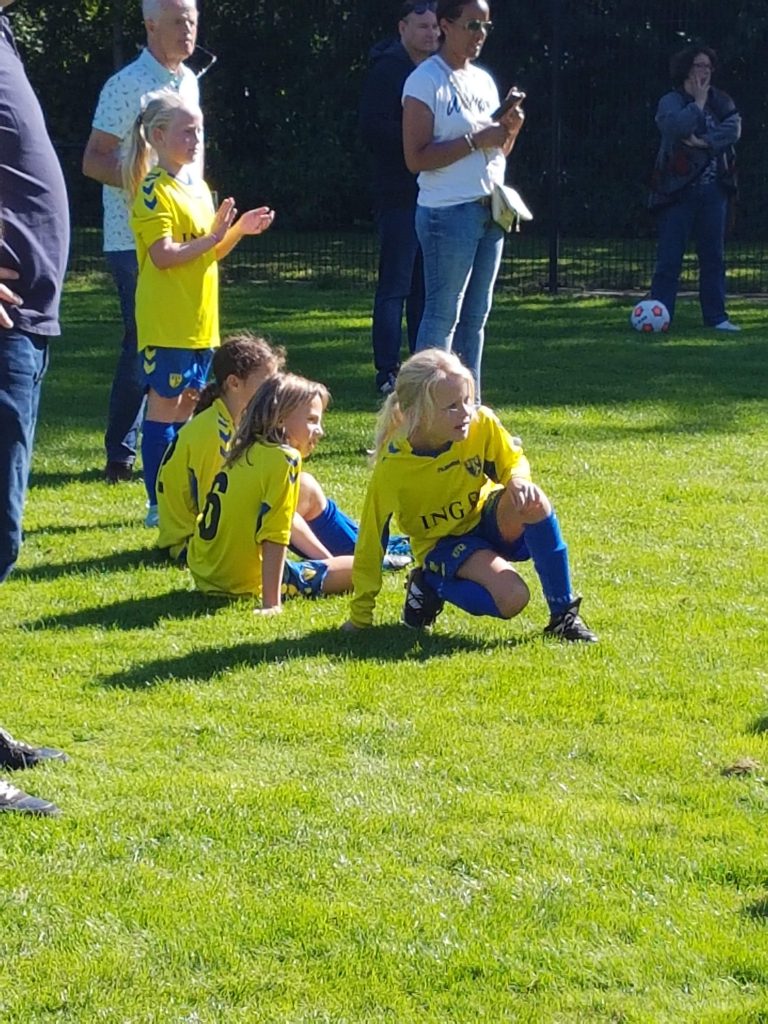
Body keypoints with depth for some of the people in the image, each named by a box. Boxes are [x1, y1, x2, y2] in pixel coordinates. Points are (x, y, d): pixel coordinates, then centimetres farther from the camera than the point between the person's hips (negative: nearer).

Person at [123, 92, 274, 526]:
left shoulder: (198, 187, 14)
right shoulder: (153, 190, -13)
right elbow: (163, 255, -20)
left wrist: (238, 230, 4)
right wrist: (213, 237, -22)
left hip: (200, 321, 8)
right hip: (166, 323, -8)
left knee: (187, 407, 12)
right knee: (164, 406, -4)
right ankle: (159, 504, -1)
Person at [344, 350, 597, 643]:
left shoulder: (481, 424, -18)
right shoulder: (392, 469, -25)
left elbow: (513, 461, 2)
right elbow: (371, 542, -16)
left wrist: (519, 481, -26)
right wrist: (360, 617, -10)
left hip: (490, 520, 4)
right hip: (444, 542, -4)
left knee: (533, 502, -32)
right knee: (511, 597, -31)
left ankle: (563, 613, -20)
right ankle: (432, 586, -2)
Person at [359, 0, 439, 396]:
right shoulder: (387, 70, -7)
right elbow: (372, 130, -15)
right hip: (399, 195, -7)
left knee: (426, 288, 10)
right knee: (395, 286, -5)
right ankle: (387, 374, -3)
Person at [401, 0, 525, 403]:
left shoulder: (483, 81, 15)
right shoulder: (425, 81, -9)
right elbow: (416, 158, -16)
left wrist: (510, 130, 1)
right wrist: (475, 141, -19)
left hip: (490, 211, 8)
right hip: (449, 213, -8)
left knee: (475, 316, 9)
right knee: (443, 316, -8)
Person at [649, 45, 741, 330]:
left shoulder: (721, 101, 11)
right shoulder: (671, 102, -2)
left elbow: (734, 128, -5)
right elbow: (675, 126, -22)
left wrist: (705, 141, -17)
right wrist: (698, 102, -12)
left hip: (713, 190, 4)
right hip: (678, 189, -4)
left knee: (713, 255, 6)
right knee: (670, 256, -5)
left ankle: (716, 316, 11)